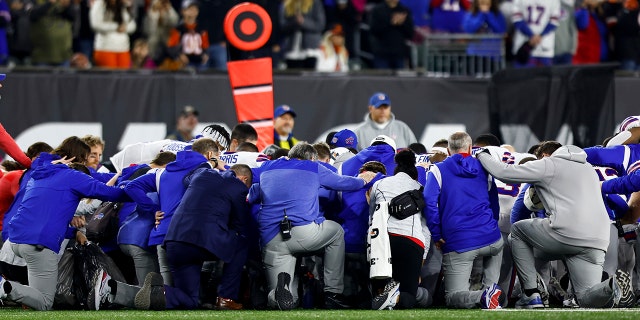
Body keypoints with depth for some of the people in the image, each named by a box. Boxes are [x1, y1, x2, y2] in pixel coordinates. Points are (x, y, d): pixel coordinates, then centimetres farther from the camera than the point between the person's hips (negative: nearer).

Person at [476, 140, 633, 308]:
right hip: (598, 241, 6)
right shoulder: (588, 168, 29)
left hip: (566, 234, -6)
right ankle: (613, 285, -26)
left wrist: (482, 155, 24)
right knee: (587, 299, 10)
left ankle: (531, 294, 13)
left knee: (517, 230, 22)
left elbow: (502, 172, 7)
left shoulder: (547, 164, 8)